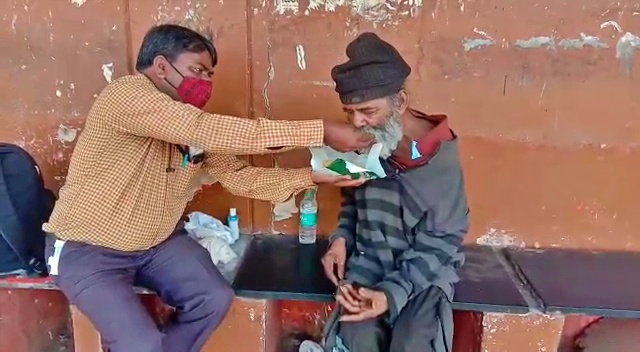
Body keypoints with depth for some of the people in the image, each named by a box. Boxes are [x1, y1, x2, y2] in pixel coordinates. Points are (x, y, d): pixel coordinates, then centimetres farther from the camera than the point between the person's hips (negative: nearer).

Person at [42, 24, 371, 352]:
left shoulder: (194, 125, 1)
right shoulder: (126, 94, -25)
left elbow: (239, 175, -1)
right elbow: (206, 130, -37)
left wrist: (312, 175, -15)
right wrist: (322, 132, -37)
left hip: (155, 244, 7)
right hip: (86, 250, -7)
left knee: (216, 298, -8)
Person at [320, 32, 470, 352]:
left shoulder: (440, 158, -17)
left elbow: (438, 245, -14)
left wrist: (391, 294, -26)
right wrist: (341, 239, -5)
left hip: (425, 269, -2)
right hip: (369, 260, 3)